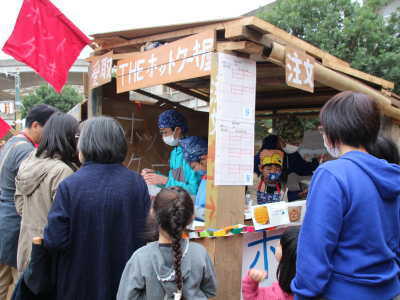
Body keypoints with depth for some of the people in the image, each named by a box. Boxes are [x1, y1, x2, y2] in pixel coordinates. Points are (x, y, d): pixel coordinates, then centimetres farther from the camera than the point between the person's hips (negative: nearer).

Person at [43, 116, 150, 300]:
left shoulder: (69, 185, -18)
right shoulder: (137, 183, -12)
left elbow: (54, 241, -16)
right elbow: (147, 233, -7)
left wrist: (45, 238, 6)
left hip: (81, 285, -1)